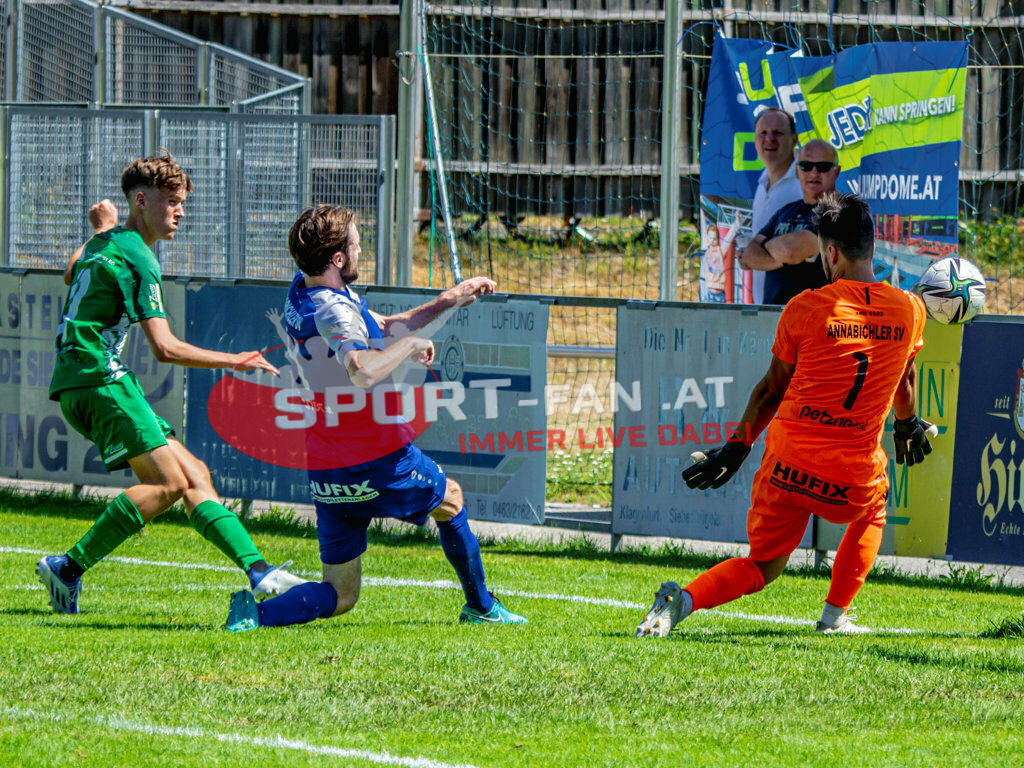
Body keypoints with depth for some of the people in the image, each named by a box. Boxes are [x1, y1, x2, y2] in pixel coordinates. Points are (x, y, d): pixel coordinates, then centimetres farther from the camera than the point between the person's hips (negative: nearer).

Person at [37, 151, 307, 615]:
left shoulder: (103, 244, 19)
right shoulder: (136, 258, -11)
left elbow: (71, 275, 45)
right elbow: (165, 348, -17)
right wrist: (235, 362, -13)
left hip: (78, 386, 11)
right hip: (97, 376, -11)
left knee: (193, 474, 4)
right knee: (168, 482, -21)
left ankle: (257, 570, -3)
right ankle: (68, 568, -20)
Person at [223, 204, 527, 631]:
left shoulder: (300, 294, 9)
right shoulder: (333, 309, -20)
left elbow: (380, 329, 22)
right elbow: (364, 371, -41)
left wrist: (446, 302, 18)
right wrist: (409, 344, -22)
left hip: (325, 475, 7)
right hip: (381, 460, -7)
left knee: (339, 596, 8)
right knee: (450, 500, 26)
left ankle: (259, 609, -17)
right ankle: (480, 607, 40)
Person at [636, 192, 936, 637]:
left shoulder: (805, 309, -6)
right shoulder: (909, 310, 0)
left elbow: (772, 388, 5)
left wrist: (737, 446, 19)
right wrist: (907, 425, 42)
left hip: (789, 466, -1)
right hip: (855, 476, 1)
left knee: (762, 567, 15)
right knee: (871, 513, 37)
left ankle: (684, 599, -13)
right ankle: (835, 615, 28)